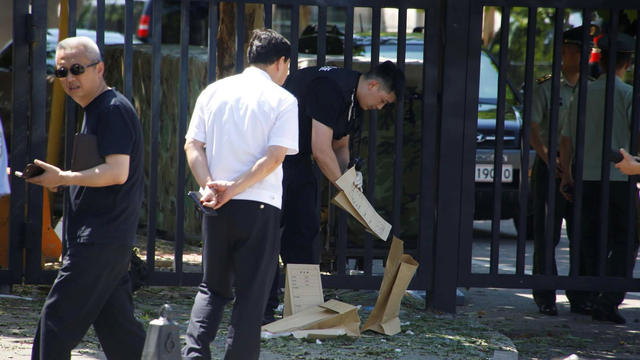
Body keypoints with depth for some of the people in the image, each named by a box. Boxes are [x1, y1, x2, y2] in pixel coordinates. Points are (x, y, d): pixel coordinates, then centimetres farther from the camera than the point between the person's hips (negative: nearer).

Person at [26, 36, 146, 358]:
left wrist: (63, 178, -16)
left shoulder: (112, 110, -12)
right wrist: (66, 180, 14)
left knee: (57, 319, -9)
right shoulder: (95, 111, 20)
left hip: (100, 241, -10)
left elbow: (117, 172, -22)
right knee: (115, 324, 11)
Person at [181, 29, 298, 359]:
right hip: (259, 207, -4)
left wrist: (209, 185, -10)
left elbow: (192, 146, 1)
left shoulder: (214, 92, 10)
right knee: (251, 295, 4)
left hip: (215, 207, 4)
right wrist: (234, 189, -15)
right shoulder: (282, 100, -2)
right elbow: (275, 157, -13)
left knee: (213, 288, 16)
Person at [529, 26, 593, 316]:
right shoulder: (546, 88, -2)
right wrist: (548, 158, -18)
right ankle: (545, 299, 5)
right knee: (547, 235, -1)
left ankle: (580, 298, 11)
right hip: (550, 168, -4)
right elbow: (532, 129, -5)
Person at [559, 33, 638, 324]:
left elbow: (567, 140, 11)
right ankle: (608, 302, -10)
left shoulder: (584, 94, 7)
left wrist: (566, 174, 20)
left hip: (587, 178, 4)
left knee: (589, 242, 13)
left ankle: (588, 299, 13)